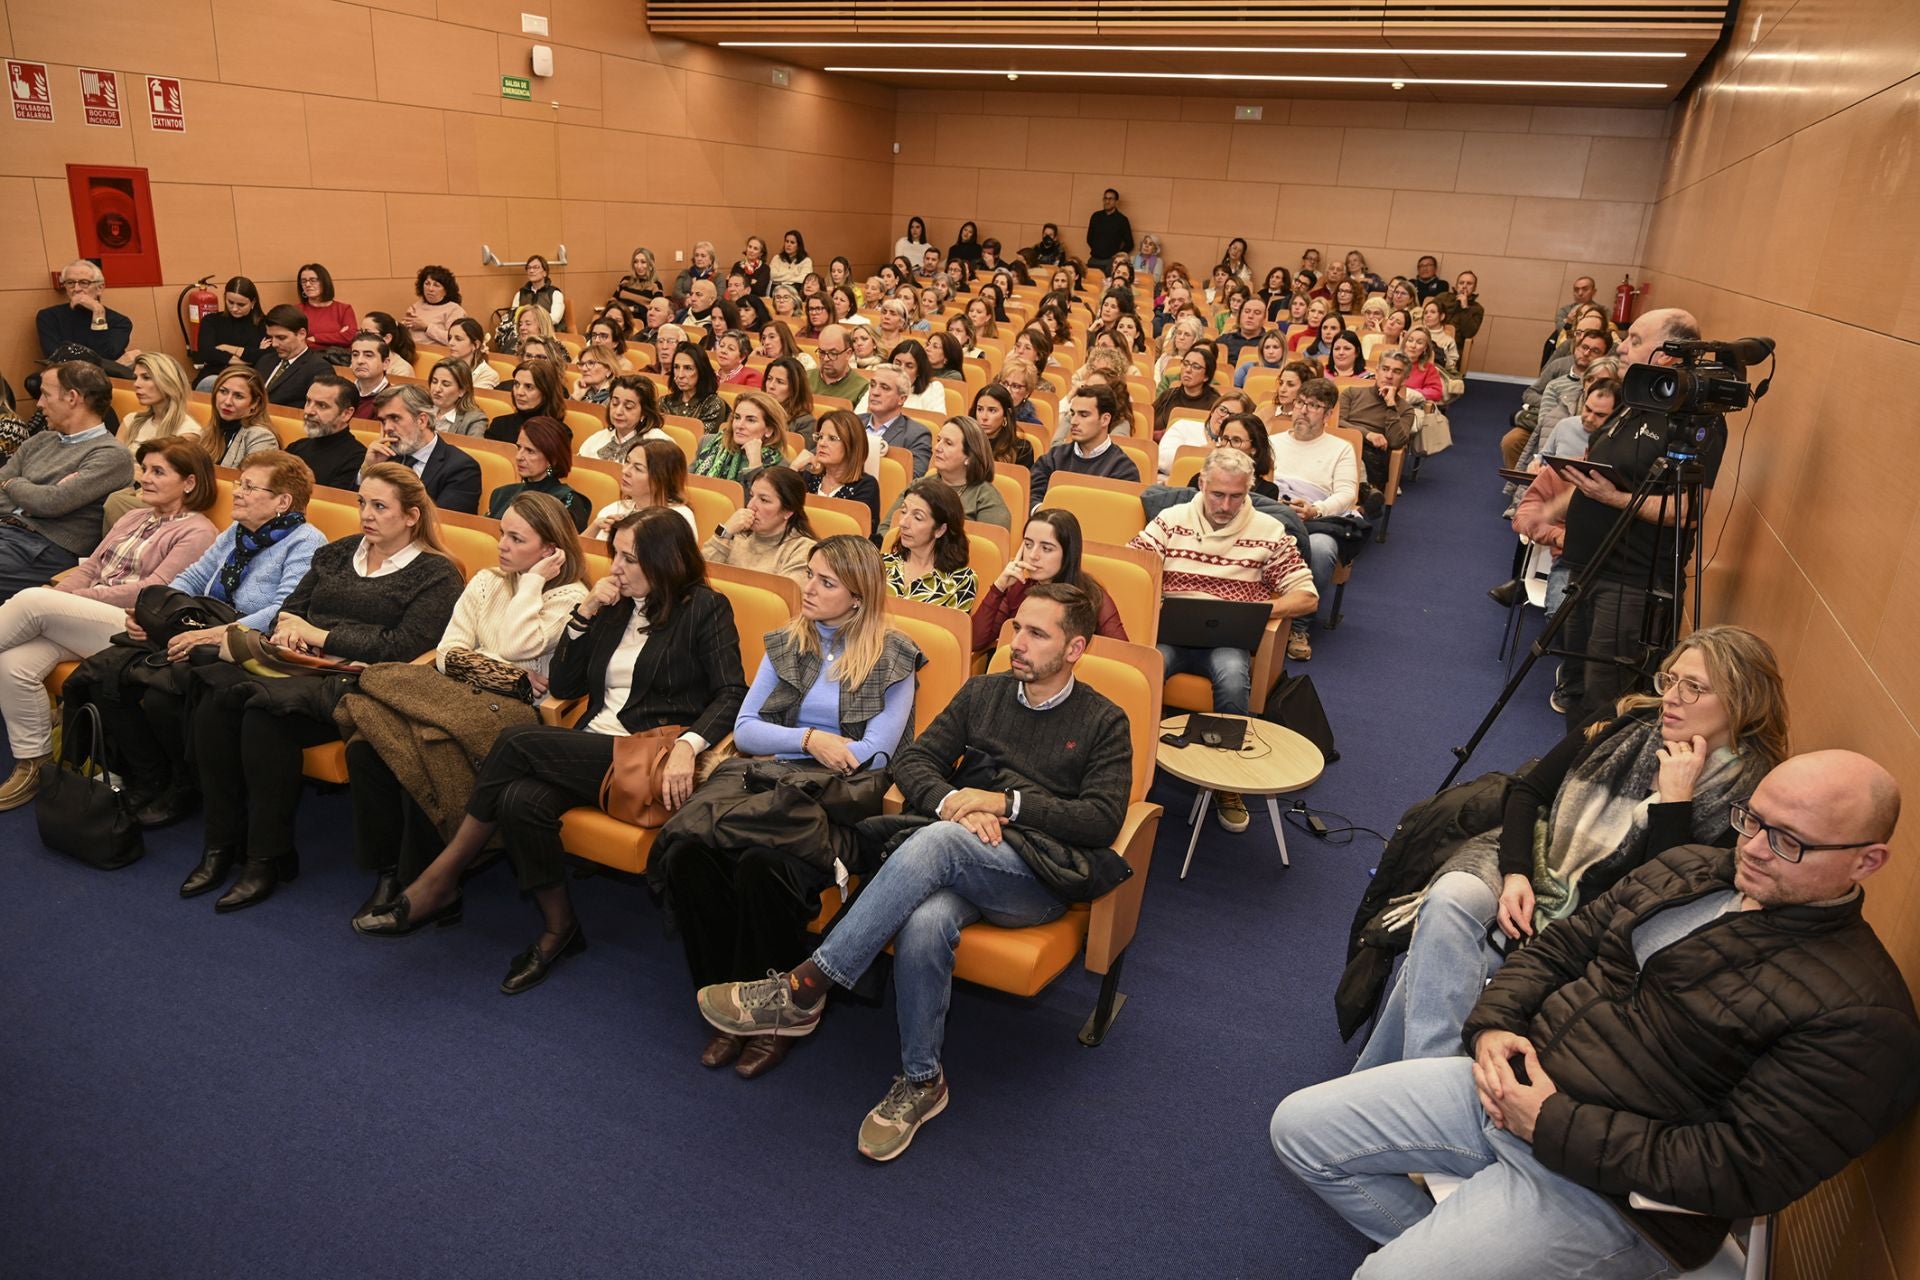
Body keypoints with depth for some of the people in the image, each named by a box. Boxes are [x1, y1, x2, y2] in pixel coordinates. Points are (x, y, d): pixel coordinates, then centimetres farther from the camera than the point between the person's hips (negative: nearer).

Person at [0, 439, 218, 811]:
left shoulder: (196, 531, 0)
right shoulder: (134, 517, 26)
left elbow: (152, 590, -10)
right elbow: (91, 566, 20)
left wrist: (72, 598, -12)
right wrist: (56, 597, -1)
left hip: (129, 628, -7)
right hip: (79, 620, 7)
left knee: (31, 599, -27)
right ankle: (32, 764, -7)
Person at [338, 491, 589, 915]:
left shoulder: (571, 597, 3)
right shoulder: (485, 582, 20)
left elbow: (515, 648, -12)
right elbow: (447, 652, 12)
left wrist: (531, 582, -5)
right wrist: (494, 669, -6)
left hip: (511, 710, -5)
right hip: (461, 696, 5)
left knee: (433, 749, -33)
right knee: (366, 747, -22)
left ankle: (419, 884, -13)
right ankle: (387, 871, -9)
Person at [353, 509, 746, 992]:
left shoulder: (705, 609, 1)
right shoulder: (614, 606, 19)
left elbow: (731, 693, -8)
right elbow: (562, 686, 16)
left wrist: (688, 745, -25)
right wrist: (584, 614, 4)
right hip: (591, 746, 6)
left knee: (518, 740, -23)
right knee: (521, 799, -27)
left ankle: (439, 884, -10)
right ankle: (559, 928, -11)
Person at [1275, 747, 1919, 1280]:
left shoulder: (1859, 1014, -15)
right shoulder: (1688, 869, 7)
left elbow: (1744, 1172, -20)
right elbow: (1555, 948, 14)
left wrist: (1552, 1124, -20)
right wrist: (1493, 1026, -5)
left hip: (1607, 1181, -7)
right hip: (1504, 1081, 8)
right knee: (1301, 1127, 3)